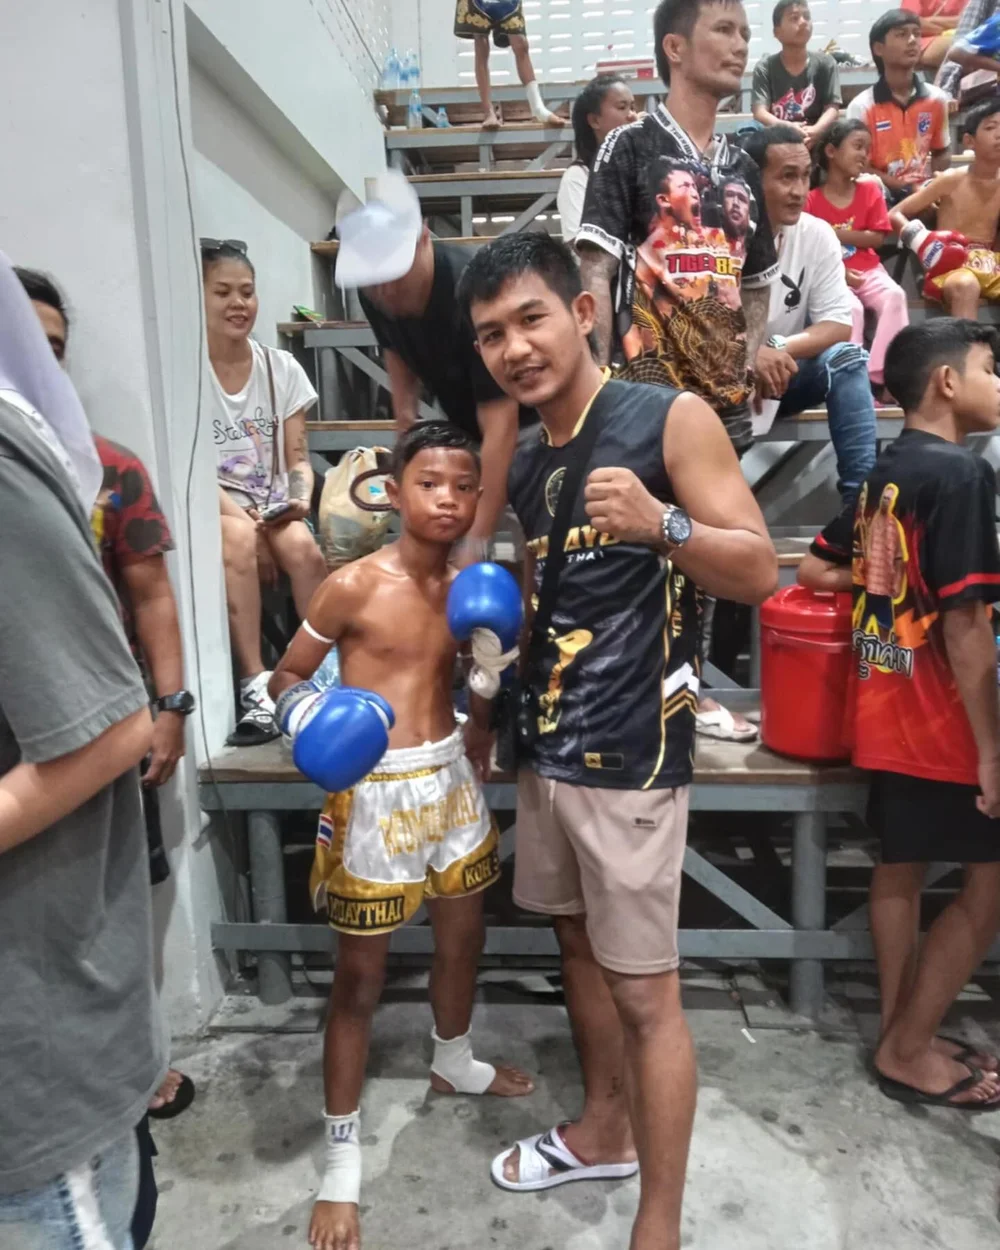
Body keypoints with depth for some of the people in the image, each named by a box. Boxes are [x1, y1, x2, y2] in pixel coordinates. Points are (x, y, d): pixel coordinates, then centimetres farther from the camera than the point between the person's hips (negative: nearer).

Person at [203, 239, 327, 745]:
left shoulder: (282, 368, 7)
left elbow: (297, 457, 5)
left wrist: (301, 498, -17)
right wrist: (240, 515, -23)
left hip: (274, 509, 3)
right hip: (212, 511, -2)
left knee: (302, 546, -31)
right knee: (238, 539, -36)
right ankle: (256, 686, -34)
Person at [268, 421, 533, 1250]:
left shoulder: (468, 588, 2)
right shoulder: (353, 587, -14)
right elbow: (288, 674, -4)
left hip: (451, 778, 6)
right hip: (376, 789, -5)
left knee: (463, 937, 23)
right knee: (360, 975, 6)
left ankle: (454, 1063, 52)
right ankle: (343, 1160, 25)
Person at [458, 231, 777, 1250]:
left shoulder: (671, 420, -9)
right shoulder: (523, 460, 11)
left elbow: (758, 572, -14)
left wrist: (661, 524, -30)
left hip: (630, 749, -7)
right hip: (545, 742, 8)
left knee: (645, 989, 2)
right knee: (577, 943, 20)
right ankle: (604, 1131, 42)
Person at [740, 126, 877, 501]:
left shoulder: (817, 235, -4)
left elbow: (839, 324, -8)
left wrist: (779, 351, -26)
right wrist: (749, 358, -32)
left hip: (782, 373, 3)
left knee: (846, 359, -23)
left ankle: (862, 495, -21)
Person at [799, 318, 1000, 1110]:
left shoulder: (882, 475, 9)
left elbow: (816, 572, 16)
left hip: (887, 712, 8)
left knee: (900, 870, 16)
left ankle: (903, 1034, 30)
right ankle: (909, 1050, 16)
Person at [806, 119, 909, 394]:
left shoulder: (870, 190, 8)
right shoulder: (811, 199, -4)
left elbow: (878, 238, 2)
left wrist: (838, 234, -10)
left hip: (867, 269, 4)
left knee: (895, 296, -24)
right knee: (852, 308, -32)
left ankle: (879, 374, -24)